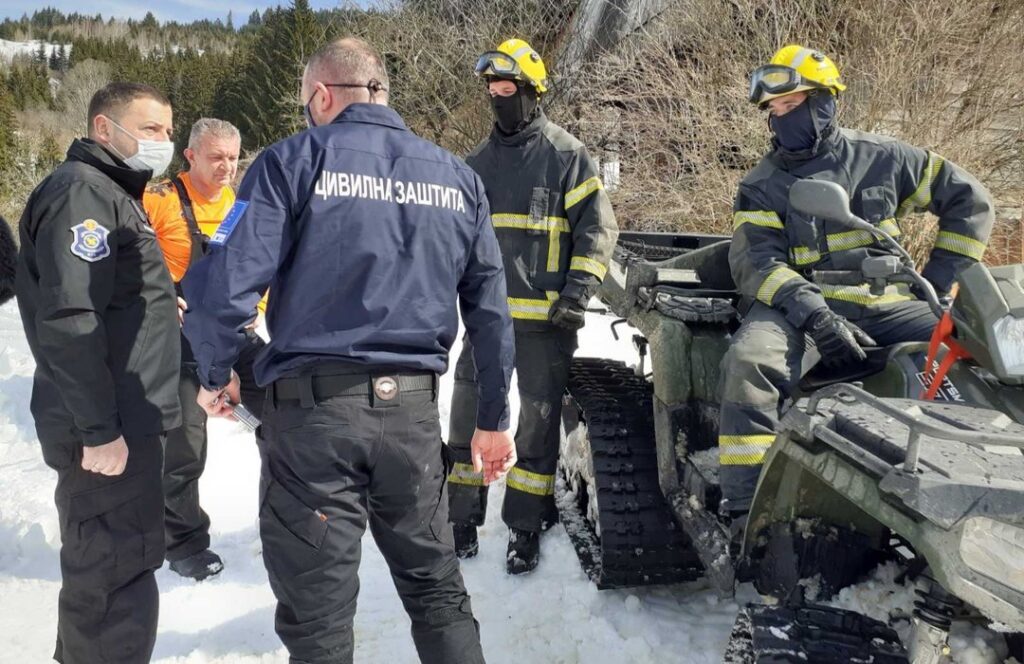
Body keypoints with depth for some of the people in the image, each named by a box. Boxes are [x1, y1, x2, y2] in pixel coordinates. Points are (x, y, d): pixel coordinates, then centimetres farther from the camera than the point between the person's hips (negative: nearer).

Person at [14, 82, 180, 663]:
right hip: (108, 430, -11)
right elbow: (68, 321, -24)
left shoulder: (115, 193, 18)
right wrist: (98, 429, -25)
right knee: (118, 570, -5)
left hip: (127, 420, 11)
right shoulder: (82, 192, -15)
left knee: (103, 564, 20)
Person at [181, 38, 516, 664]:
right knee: (437, 586, 18)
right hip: (413, 408, 4)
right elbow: (489, 307, 10)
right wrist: (494, 419, 17)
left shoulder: (295, 160, -4)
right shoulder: (458, 177, 9)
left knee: (317, 609, 9)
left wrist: (217, 376, 6)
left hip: (315, 408, -3)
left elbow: (222, 285, -12)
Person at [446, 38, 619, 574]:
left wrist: (578, 290, -13)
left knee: (538, 420, 2)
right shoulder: (478, 162, 14)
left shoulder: (566, 155, -1)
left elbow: (598, 227, -4)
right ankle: (462, 520, 19)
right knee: (469, 414, 6)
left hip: (545, 317, -5)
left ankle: (525, 526, 14)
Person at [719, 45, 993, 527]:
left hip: (888, 302, 2)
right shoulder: (761, 187, 9)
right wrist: (814, 315, -23)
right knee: (748, 362, -33)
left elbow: (968, 201, 18)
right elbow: (755, 263, -6)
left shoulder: (881, 159, 12)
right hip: (801, 303, -1)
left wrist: (940, 281, 8)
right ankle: (745, 511, -28)